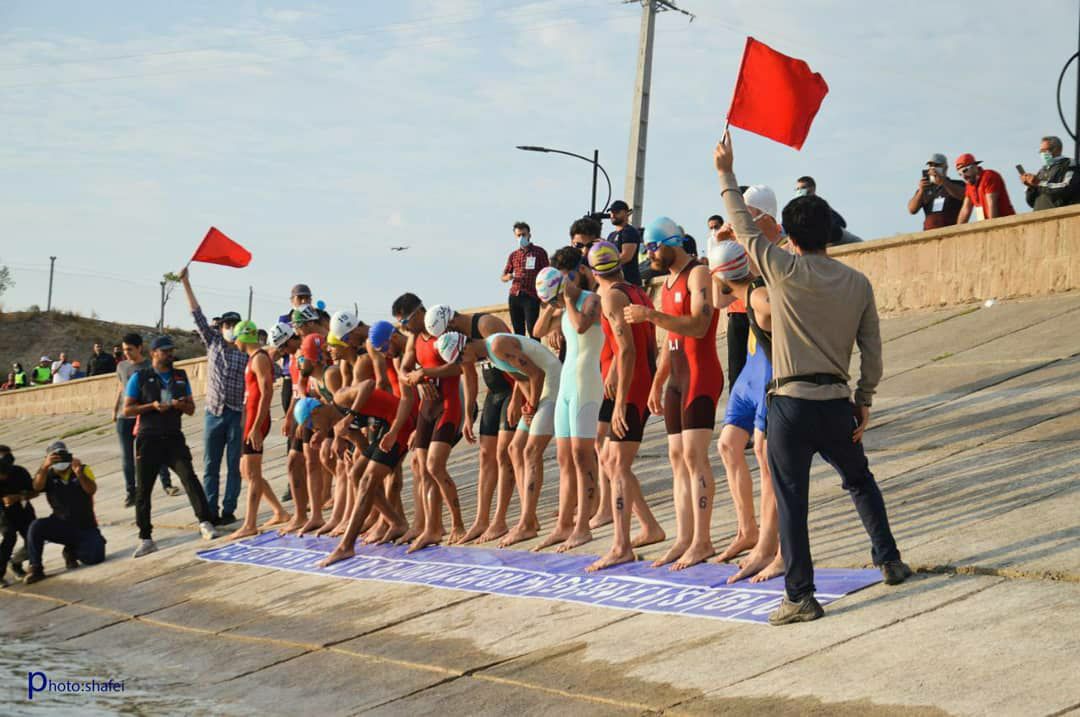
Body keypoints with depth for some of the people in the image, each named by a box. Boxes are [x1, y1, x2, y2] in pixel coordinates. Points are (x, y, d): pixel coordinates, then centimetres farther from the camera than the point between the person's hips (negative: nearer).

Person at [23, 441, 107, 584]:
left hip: (86, 528, 0)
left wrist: (79, 473, -35)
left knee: (95, 557, -24)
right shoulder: (48, 476, 4)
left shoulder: (84, 470, 3)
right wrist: (45, 466, -38)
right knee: (36, 527, -28)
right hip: (61, 526, 0)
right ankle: (36, 568, -14)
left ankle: (72, 551, 11)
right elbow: (37, 487, -20)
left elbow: (92, 490, -16)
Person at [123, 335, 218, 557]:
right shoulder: (140, 377, 2)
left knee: (189, 477, -17)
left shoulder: (180, 377, 13)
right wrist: (152, 406, -16)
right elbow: (127, 410, -1)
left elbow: (191, 408, 16)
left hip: (174, 438, 2)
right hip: (149, 439, -2)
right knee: (143, 489, -1)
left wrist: (182, 405, -8)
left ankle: (205, 522, -20)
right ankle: (145, 539, 7)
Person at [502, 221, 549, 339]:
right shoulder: (513, 255, 17)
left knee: (532, 330, -13)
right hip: (514, 296, 5)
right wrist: (509, 276, -5)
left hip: (531, 296, -5)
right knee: (518, 331, 5)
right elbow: (503, 277, 20)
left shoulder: (539, 252, 5)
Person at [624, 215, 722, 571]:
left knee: (694, 455, -14)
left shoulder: (698, 274, -9)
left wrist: (652, 315, -28)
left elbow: (699, 326, -22)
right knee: (678, 457, 5)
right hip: (677, 379, 9)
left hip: (701, 375, -9)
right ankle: (684, 539, 4)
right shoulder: (668, 281, 19)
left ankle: (702, 541, -16)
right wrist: (657, 383, 22)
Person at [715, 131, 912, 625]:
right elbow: (872, 350, 6)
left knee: (791, 501, -1)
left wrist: (726, 175, 11)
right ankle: (889, 560, 30)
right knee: (860, 481, 26)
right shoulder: (857, 283, 5)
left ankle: (801, 597, -3)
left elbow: (744, 228, 2)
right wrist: (865, 400, 15)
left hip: (792, 403, -4)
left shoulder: (785, 271, -7)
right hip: (837, 402, 4)